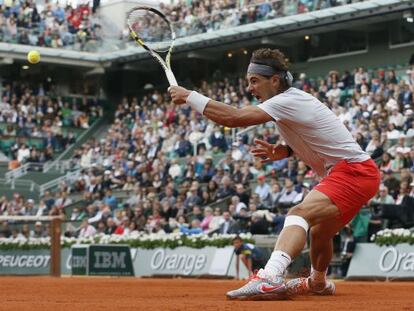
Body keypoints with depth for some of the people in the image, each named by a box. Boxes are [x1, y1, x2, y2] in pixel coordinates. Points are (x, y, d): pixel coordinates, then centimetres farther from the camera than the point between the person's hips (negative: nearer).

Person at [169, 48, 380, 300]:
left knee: (300, 214, -31)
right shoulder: (294, 100, 11)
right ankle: (318, 283, 56)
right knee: (319, 233, 30)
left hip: (354, 172, -11)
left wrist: (189, 96, -21)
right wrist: (282, 151, 4)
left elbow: (233, 117, -28)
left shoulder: (288, 101, -19)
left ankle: (270, 278, -51)